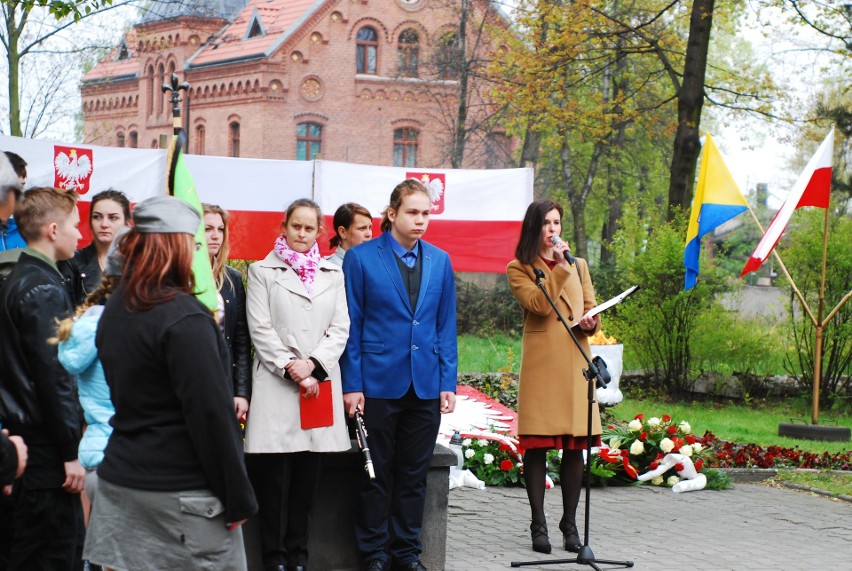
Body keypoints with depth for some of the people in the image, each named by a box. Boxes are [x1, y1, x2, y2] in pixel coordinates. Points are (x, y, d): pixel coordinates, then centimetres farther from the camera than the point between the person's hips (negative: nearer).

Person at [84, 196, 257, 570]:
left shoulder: (115, 309, 9)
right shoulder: (185, 318, -16)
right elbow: (211, 415, -17)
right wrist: (238, 499, -11)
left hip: (119, 480, 8)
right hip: (181, 493, -8)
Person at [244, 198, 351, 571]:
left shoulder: (333, 274, 13)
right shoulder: (262, 271, 5)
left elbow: (340, 329, 6)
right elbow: (260, 329, -2)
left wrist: (312, 364, -9)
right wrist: (292, 370, -12)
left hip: (319, 382, 3)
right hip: (276, 384, -3)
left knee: (307, 476, 6)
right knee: (274, 477, -2)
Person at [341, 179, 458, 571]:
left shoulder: (440, 261, 7)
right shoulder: (361, 258, -4)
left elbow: (446, 326, 9)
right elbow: (352, 326, -3)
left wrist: (448, 382, 3)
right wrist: (351, 384, -7)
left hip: (426, 386, 3)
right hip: (379, 382, -3)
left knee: (414, 474, 10)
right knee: (377, 473, 5)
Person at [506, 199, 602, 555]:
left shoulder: (579, 265, 19)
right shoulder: (519, 269, 4)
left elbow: (592, 309, 19)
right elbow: (538, 305, -11)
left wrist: (590, 322, -3)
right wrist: (559, 267, -14)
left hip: (576, 363, 4)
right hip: (541, 365, -4)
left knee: (575, 446, 3)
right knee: (537, 445, -3)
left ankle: (570, 524, 12)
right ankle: (538, 525, 5)